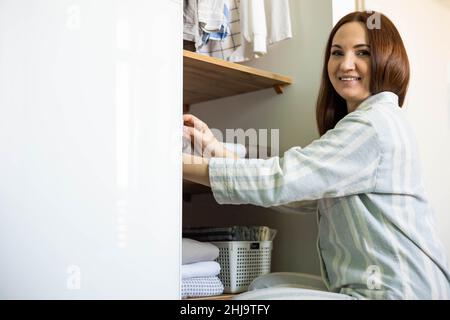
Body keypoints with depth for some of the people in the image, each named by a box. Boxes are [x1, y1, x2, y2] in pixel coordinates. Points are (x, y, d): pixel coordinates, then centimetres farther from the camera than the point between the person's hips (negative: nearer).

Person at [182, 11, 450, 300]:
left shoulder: (372, 123, -15)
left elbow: (279, 181, -22)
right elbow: (302, 194, 8)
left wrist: (180, 165, -17)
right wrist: (216, 148, 2)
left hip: (398, 291, -10)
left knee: (253, 296, -15)